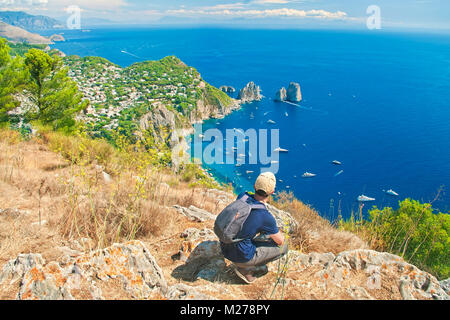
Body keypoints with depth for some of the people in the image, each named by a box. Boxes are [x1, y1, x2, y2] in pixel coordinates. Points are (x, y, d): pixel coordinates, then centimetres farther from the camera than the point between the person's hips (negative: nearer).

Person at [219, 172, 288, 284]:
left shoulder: (242, 196, -6)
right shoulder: (266, 217, -23)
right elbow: (280, 241, -5)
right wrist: (277, 231, 16)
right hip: (241, 256, -7)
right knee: (283, 247, 7)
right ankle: (245, 268, 4)